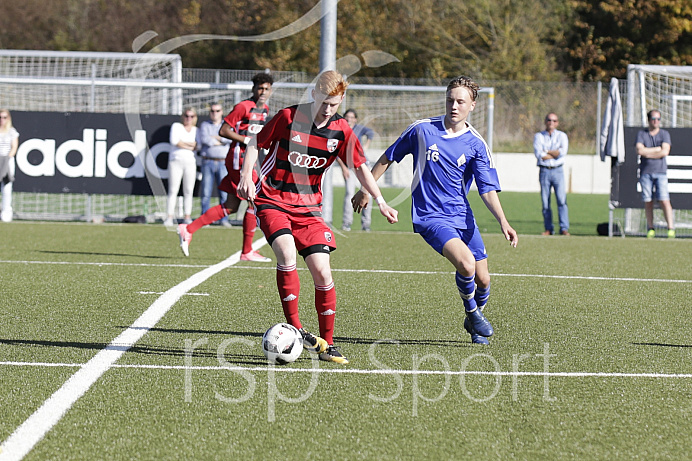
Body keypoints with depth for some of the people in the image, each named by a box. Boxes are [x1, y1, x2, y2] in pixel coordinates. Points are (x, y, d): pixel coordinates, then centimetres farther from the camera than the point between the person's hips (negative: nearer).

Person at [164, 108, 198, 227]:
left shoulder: (197, 131, 14)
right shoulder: (176, 126, 7)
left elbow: (199, 146, -1)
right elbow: (174, 141, -11)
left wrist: (183, 143, -9)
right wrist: (191, 146, -7)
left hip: (190, 162, 2)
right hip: (176, 161, -2)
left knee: (188, 191, 0)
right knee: (173, 190, -7)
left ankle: (188, 217, 2)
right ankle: (169, 218, -9)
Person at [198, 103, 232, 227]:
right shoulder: (205, 125, 10)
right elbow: (204, 139, -9)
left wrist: (216, 137, -8)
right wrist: (221, 142, -5)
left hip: (223, 162, 1)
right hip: (208, 162, -1)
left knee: (224, 192, -2)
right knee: (206, 192, -3)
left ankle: (224, 219, 3)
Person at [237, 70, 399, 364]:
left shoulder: (341, 132, -2)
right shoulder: (288, 118, -11)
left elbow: (359, 168, 9)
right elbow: (256, 144, 1)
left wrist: (380, 201, 1)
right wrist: (246, 177, -12)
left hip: (308, 207, 3)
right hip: (272, 201, -3)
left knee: (322, 271, -7)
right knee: (287, 254, -28)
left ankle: (327, 344, 6)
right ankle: (294, 328, -17)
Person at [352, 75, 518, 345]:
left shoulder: (476, 145, -2)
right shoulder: (422, 129, -5)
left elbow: (488, 189, -6)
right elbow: (388, 158, 8)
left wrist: (503, 222, -22)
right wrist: (366, 190, 12)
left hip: (462, 216, 3)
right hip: (430, 216, -3)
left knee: (482, 280, 3)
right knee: (465, 263, -26)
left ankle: (474, 322, 34)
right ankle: (471, 313, 1)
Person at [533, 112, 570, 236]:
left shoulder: (562, 136, 10)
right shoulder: (538, 136, 9)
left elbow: (562, 152, -8)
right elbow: (538, 154, -6)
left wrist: (546, 151, -5)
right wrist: (555, 154, -5)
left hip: (558, 171, -1)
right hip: (544, 171, 1)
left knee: (562, 200, -12)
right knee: (545, 201, 0)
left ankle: (564, 228, -13)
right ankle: (548, 229, 6)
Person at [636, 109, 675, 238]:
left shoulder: (664, 134, 8)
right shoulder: (641, 134, 9)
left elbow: (665, 152, -6)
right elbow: (639, 151, -6)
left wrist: (647, 153, -4)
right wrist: (658, 149, -5)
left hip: (660, 171, -1)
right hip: (645, 171, 1)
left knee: (664, 200, -11)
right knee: (648, 202, 0)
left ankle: (671, 228, -11)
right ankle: (650, 229, 8)